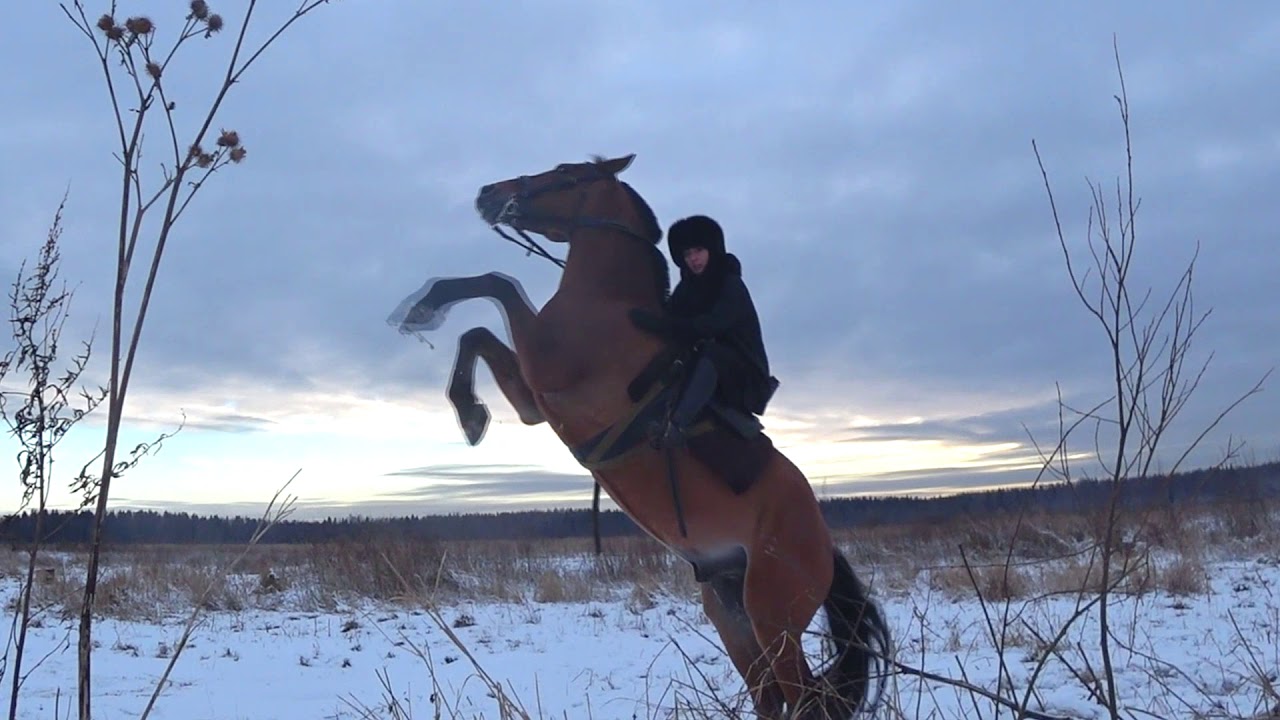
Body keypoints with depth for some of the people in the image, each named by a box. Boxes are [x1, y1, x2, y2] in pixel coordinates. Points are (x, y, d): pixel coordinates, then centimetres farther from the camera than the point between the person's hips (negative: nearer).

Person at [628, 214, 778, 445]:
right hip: (708, 369, 8)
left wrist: (658, 324, -32)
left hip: (745, 376, -8)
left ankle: (676, 426, -56)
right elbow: (671, 319, 1)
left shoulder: (731, 285, -11)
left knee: (709, 353, -36)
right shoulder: (688, 288, 10)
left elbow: (711, 325, -27)